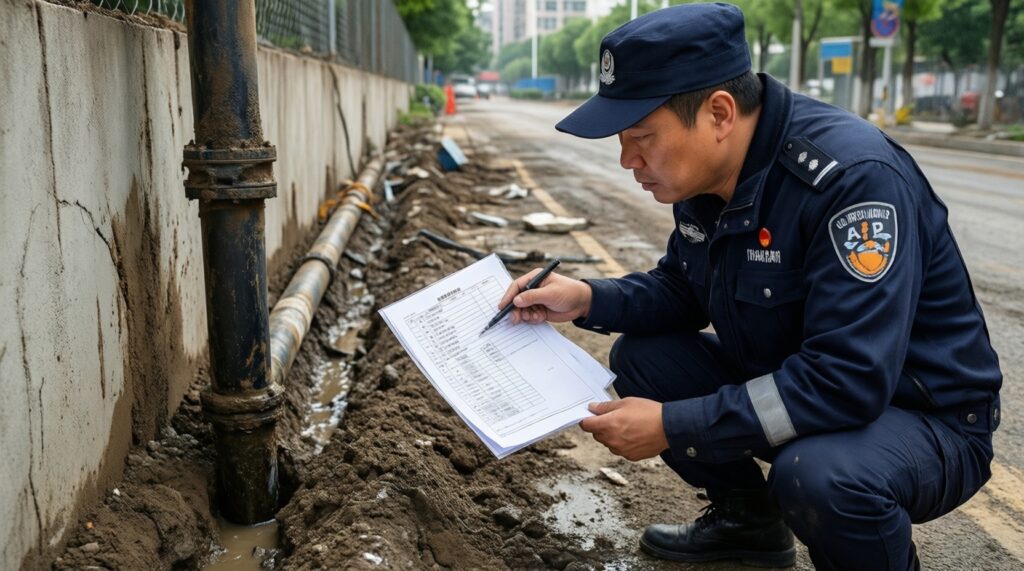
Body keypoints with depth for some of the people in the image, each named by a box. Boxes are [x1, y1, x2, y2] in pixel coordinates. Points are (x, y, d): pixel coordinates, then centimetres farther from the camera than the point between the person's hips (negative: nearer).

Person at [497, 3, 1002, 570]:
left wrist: (673, 427, -31)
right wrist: (588, 299, -8)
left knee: (816, 474, -37)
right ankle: (748, 518, 19)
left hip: (922, 416, -7)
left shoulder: (854, 176, -30)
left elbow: (848, 382, -35)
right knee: (640, 358, 1)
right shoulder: (705, 174, -6)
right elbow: (682, 291, 10)